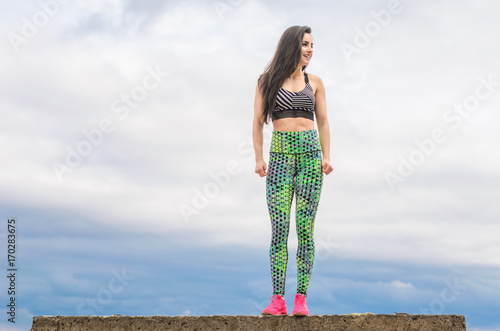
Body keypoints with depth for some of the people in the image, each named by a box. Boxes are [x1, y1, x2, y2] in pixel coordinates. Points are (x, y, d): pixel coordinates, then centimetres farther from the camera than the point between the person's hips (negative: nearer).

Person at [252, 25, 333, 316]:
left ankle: (301, 299, 0)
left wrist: (326, 156, 0)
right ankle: (278, 300, -6)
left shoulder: (315, 82, 13)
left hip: (310, 153, 2)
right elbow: (258, 122, 5)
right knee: (280, 228, -7)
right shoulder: (268, 81, 7)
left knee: (305, 229, -3)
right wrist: (259, 158, -5)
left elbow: (323, 122, 13)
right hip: (280, 155, -1)